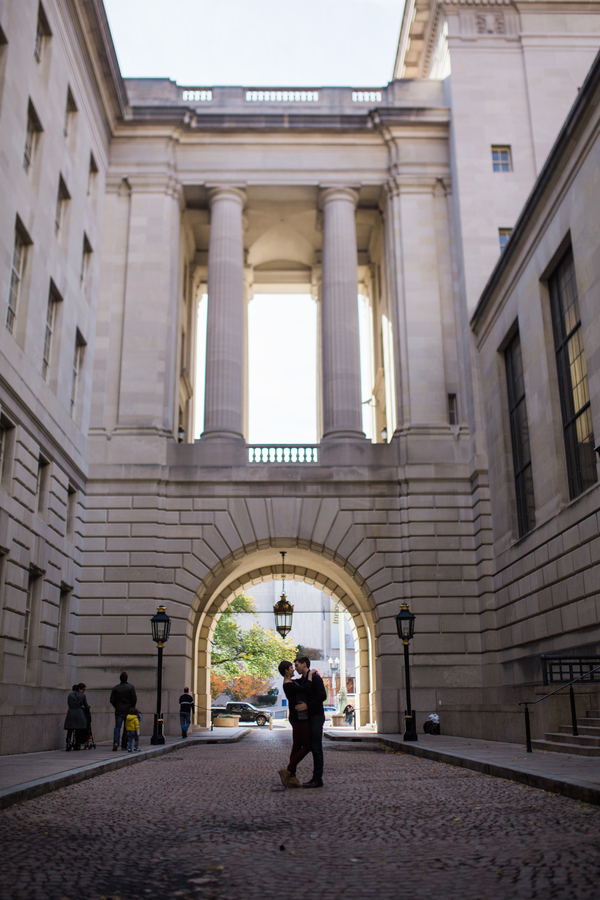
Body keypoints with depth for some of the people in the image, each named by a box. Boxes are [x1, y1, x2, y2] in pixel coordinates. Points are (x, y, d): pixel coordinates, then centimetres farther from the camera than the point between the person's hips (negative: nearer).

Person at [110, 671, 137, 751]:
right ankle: (124, 746, 7)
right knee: (127, 728, 7)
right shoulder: (131, 687, -4)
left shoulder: (115, 688, 1)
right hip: (128, 711, -1)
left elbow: (112, 700, 0)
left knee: (117, 727, 3)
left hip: (118, 711, 1)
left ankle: (116, 742, -19)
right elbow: (134, 699, -6)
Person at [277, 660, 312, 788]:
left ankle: (292, 778, 10)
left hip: (298, 719, 10)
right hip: (299, 719, -10)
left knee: (297, 747, 9)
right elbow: (307, 690, -28)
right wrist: (310, 675, -15)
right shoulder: (288, 685, -20)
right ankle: (288, 771, -3)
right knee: (307, 747, -3)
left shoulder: (292, 682, 12)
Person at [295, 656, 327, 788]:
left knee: (316, 748, -7)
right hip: (309, 718, 9)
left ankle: (317, 779, -6)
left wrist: (307, 706, -22)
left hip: (316, 717, -9)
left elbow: (322, 696, -19)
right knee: (313, 748, 8)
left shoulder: (315, 678, -10)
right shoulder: (302, 680, 17)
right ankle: (317, 778, 11)